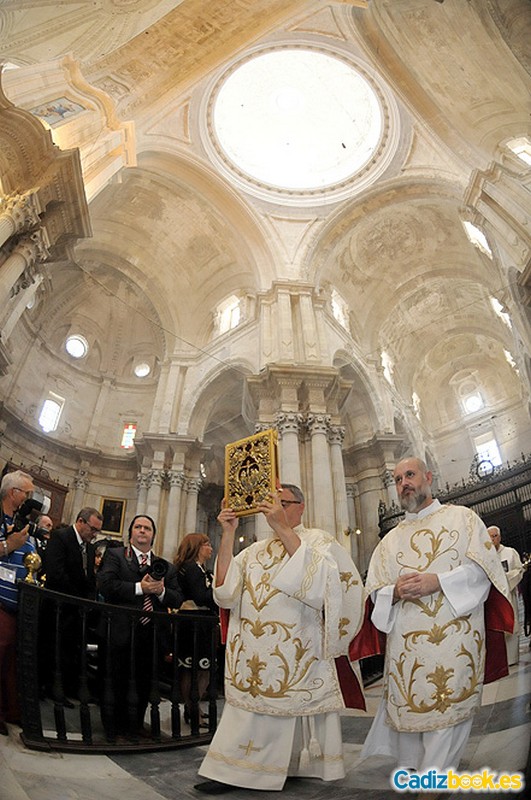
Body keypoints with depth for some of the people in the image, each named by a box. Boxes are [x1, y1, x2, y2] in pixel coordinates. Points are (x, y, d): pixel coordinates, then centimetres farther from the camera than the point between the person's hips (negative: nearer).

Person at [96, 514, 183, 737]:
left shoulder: (166, 566, 11)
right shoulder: (114, 555, 0)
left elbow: (178, 600, 5)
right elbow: (105, 584, -16)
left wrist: (162, 591, -15)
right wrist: (139, 588, -19)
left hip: (151, 635, 4)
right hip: (120, 633, -3)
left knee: (144, 686, 16)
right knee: (117, 684, 11)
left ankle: (136, 726, 36)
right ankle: (114, 729, 32)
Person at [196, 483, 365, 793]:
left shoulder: (318, 540, 0)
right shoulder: (255, 551, 14)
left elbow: (317, 580, -20)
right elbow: (226, 591, 2)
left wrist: (283, 528, -23)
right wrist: (228, 535, -5)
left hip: (297, 656, -4)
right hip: (254, 656, 5)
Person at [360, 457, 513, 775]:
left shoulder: (462, 517, 7)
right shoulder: (391, 539, 15)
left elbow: (484, 568, -3)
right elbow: (375, 590, 10)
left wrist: (439, 581, -16)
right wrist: (395, 592, -13)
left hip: (454, 638, -3)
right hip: (406, 643, 3)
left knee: (447, 711, -1)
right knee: (408, 709, 6)